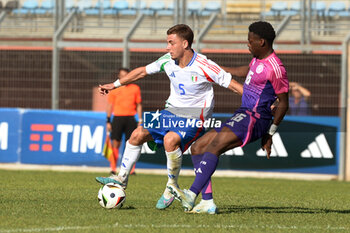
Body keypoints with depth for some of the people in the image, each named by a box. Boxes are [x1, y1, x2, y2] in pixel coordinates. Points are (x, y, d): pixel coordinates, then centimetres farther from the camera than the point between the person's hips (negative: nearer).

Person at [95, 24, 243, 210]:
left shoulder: (204, 66, -21)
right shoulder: (168, 61, -3)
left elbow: (231, 83, -15)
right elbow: (143, 71, 12)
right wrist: (115, 85, 18)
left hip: (195, 117, -7)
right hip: (172, 111, 7)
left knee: (170, 139, -33)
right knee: (137, 135, -4)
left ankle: (172, 186, -14)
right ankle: (121, 179, 14)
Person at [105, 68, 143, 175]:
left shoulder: (135, 88, 9)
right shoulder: (113, 89, 6)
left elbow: (138, 105, 12)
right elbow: (110, 106, 8)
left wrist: (140, 120, 5)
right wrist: (108, 121, 3)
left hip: (130, 118, 1)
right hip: (117, 117, -1)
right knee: (115, 143, -8)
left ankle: (131, 169, 2)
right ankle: (113, 168, -4)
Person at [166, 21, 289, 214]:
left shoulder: (275, 68, -14)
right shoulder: (258, 58, 15)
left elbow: (283, 104, -11)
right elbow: (246, 72, 38)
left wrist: (270, 133, -9)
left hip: (254, 119, -10)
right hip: (242, 116, 10)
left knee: (215, 145, -31)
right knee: (197, 148, 5)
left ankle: (192, 195, -44)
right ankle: (207, 202, -4)